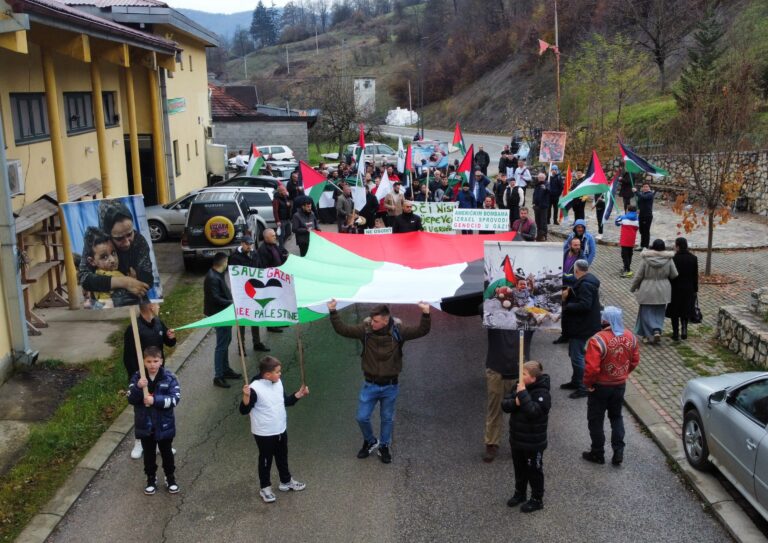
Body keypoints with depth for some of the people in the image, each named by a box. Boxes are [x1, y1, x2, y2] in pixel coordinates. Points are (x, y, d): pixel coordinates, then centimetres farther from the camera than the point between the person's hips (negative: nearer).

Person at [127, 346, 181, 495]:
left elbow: (175, 399, -19)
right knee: (149, 454, 17)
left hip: (164, 425, -1)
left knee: (166, 453, 16)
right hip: (145, 425, 1)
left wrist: (155, 400, -29)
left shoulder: (169, 377, -13)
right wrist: (138, 387, -31)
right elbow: (131, 399, -13)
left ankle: (170, 478, 35)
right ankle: (151, 479, 36)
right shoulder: (137, 377, -9)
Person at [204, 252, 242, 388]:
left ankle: (226, 369, 33)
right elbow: (215, 298, -26)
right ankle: (218, 377, 0)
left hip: (225, 313, 10)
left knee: (226, 341, 20)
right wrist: (232, 303, -22)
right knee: (221, 345, -5)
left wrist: (232, 300, 5)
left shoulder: (218, 275, 8)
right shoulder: (212, 278, -23)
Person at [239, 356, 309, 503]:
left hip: (281, 429, 7)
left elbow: (285, 401, 13)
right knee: (266, 460, 11)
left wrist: (299, 394, 2)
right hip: (264, 433, -7)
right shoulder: (255, 388, -26)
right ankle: (264, 487, 30)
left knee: (282, 457, 23)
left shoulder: (278, 383, -2)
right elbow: (244, 410, -25)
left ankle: (286, 481, 43)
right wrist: (246, 396, -42)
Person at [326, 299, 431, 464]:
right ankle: (370, 441, 37)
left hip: (390, 386, -1)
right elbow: (342, 329, -15)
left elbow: (421, 331, -22)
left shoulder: (398, 331, -16)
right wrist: (333, 312, -27)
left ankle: (384, 446, 39)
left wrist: (426, 314, -39)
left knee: (387, 418, 15)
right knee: (362, 417, 7)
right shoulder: (365, 329, -14)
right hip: (370, 384, 1)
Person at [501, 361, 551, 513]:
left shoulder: (542, 393, -21)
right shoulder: (520, 387, 1)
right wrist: (515, 402, -22)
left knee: (534, 471, 8)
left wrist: (523, 395, -34)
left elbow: (533, 412, -34)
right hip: (517, 439, 7)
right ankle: (520, 493, 40)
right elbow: (505, 404, -2)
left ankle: (537, 500, 24)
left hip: (533, 443, -7)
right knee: (519, 468, 22)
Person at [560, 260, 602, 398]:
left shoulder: (585, 284, -22)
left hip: (582, 327, -11)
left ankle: (583, 387, 1)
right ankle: (576, 381, 33)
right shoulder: (586, 281, 11)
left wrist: (566, 306, -21)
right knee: (575, 354, 21)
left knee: (577, 356, -6)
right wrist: (569, 295, 1)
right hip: (579, 325, 11)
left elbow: (584, 305, -30)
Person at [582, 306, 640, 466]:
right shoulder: (630, 337, -6)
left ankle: (598, 454, 23)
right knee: (616, 417, 23)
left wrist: (588, 383, -10)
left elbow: (591, 367, -27)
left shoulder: (598, 340, -27)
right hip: (620, 385, 6)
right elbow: (635, 361, 6)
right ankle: (618, 452, 21)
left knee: (596, 420, 12)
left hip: (601, 386, -5)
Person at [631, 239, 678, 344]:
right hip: (662, 291, 2)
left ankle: (645, 335, 10)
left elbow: (639, 276, -7)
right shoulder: (668, 260, -8)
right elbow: (674, 275, 0)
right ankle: (657, 330, -3)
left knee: (646, 312, 9)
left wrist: (633, 288, 7)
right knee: (659, 312, 14)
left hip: (647, 291, -2)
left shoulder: (646, 259, -13)